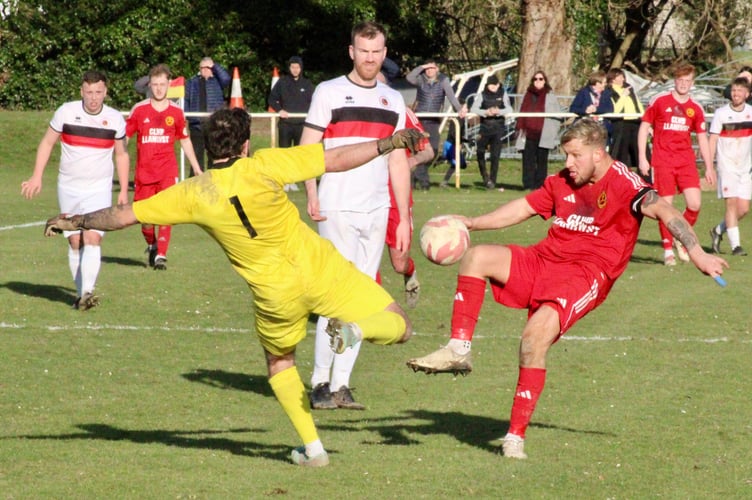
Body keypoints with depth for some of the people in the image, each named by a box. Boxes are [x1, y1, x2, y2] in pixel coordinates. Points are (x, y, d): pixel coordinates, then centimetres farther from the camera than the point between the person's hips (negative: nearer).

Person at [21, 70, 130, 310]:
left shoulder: (115, 119, -3)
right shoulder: (66, 112, -6)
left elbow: (121, 155, 9)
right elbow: (47, 143, 5)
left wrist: (123, 190, 6)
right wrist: (37, 177, -1)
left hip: (99, 190, -1)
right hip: (68, 189, 1)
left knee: (92, 238, -17)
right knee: (75, 242, 4)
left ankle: (87, 292, -25)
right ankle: (80, 293, 13)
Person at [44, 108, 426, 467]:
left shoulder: (192, 194, -6)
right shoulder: (262, 167, -13)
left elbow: (123, 215, 3)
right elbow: (338, 160, -12)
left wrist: (76, 221, 19)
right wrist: (391, 142, -3)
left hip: (277, 295, 2)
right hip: (320, 269, -2)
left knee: (279, 363, 30)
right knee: (398, 326, 8)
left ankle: (312, 448, 21)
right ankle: (354, 329, -24)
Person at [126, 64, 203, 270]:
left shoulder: (176, 112, 4)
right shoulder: (139, 110, 0)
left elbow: (185, 140, 16)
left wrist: (196, 167, 19)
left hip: (167, 170, 0)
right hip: (144, 172, 0)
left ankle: (161, 254, -12)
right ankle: (151, 246, 32)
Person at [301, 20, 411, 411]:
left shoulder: (393, 100, 15)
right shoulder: (329, 92, 1)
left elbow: (398, 162, 17)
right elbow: (307, 149, -2)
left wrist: (404, 218, 12)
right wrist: (311, 196, -16)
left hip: (376, 213, 5)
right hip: (338, 210, -5)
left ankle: (341, 385, 6)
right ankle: (320, 383, -6)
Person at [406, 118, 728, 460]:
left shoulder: (623, 183, -10)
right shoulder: (564, 181, 13)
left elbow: (661, 210, -23)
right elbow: (523, 208, 23)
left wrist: (696, 252, -38)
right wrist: (472, 223, 15)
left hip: (586, 274, -7)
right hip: (542, 261, 7)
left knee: (536, 334, -29)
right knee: (476, 256, -10)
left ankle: (516, 437, -21)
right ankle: (459, 351, -7)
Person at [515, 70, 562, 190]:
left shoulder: (550, 96, 7)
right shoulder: (528, 95, 15)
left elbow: (557, 116, 7)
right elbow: (521, 114, 20)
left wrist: (553, 133, -2)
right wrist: (519, 128, 10)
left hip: (543, 135, -2)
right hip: (528, 134, 2)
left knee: (541, 160, -1)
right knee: (528, 160, -2)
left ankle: (540, 184, 1)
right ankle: (528, 184, 0)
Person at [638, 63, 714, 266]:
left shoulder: (695, 108, 9)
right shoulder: (659, 101, 0)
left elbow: (702, 138, 15)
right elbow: (644, 127, 4)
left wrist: (709, 167, 11)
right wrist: (642, 158, -3)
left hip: (686, 162, 2)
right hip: (662, 162, -2)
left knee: (694, 204, -10)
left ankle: (682, 239, 15)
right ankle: (668, 249, 9)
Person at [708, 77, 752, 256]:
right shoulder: (721, 113, -4)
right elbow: (712, 140, -3)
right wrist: (709, 166, -9)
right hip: (727, 166, -4)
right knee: (732, 203, -12)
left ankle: (718, 230, 25)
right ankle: (735, 245, -9)